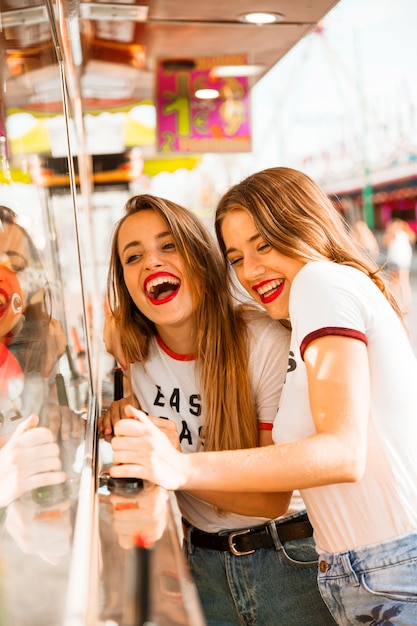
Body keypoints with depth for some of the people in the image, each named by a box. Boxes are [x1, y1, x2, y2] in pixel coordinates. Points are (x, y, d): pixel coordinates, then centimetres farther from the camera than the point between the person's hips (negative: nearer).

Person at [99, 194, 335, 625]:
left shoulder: (267, 343, -23)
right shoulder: (131, 351, -9)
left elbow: (275, 498, -20)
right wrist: (122, 416, -9)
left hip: (287, 559, -3)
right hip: (202, 564, 4)